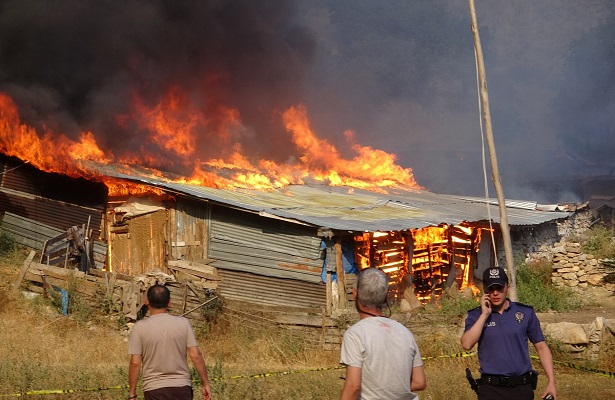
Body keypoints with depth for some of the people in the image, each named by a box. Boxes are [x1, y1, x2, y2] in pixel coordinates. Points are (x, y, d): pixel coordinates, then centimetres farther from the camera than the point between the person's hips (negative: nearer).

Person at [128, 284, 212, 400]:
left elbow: (135, 363, -8)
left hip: (155, 390, -2)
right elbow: (196, 356, -5)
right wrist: (206, 383, 3)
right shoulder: (183, 323, -2)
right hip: (182, 387, 2)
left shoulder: (140, 327, -7)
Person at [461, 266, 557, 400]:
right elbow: (467, 344, -12)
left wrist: (551, 382, 1)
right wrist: (484, 314, -10)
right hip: (490, 389, -1)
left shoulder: (526, 313, 6)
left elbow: (541, 347, 8)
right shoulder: (476, 316, 5)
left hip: (522, 388, 1)